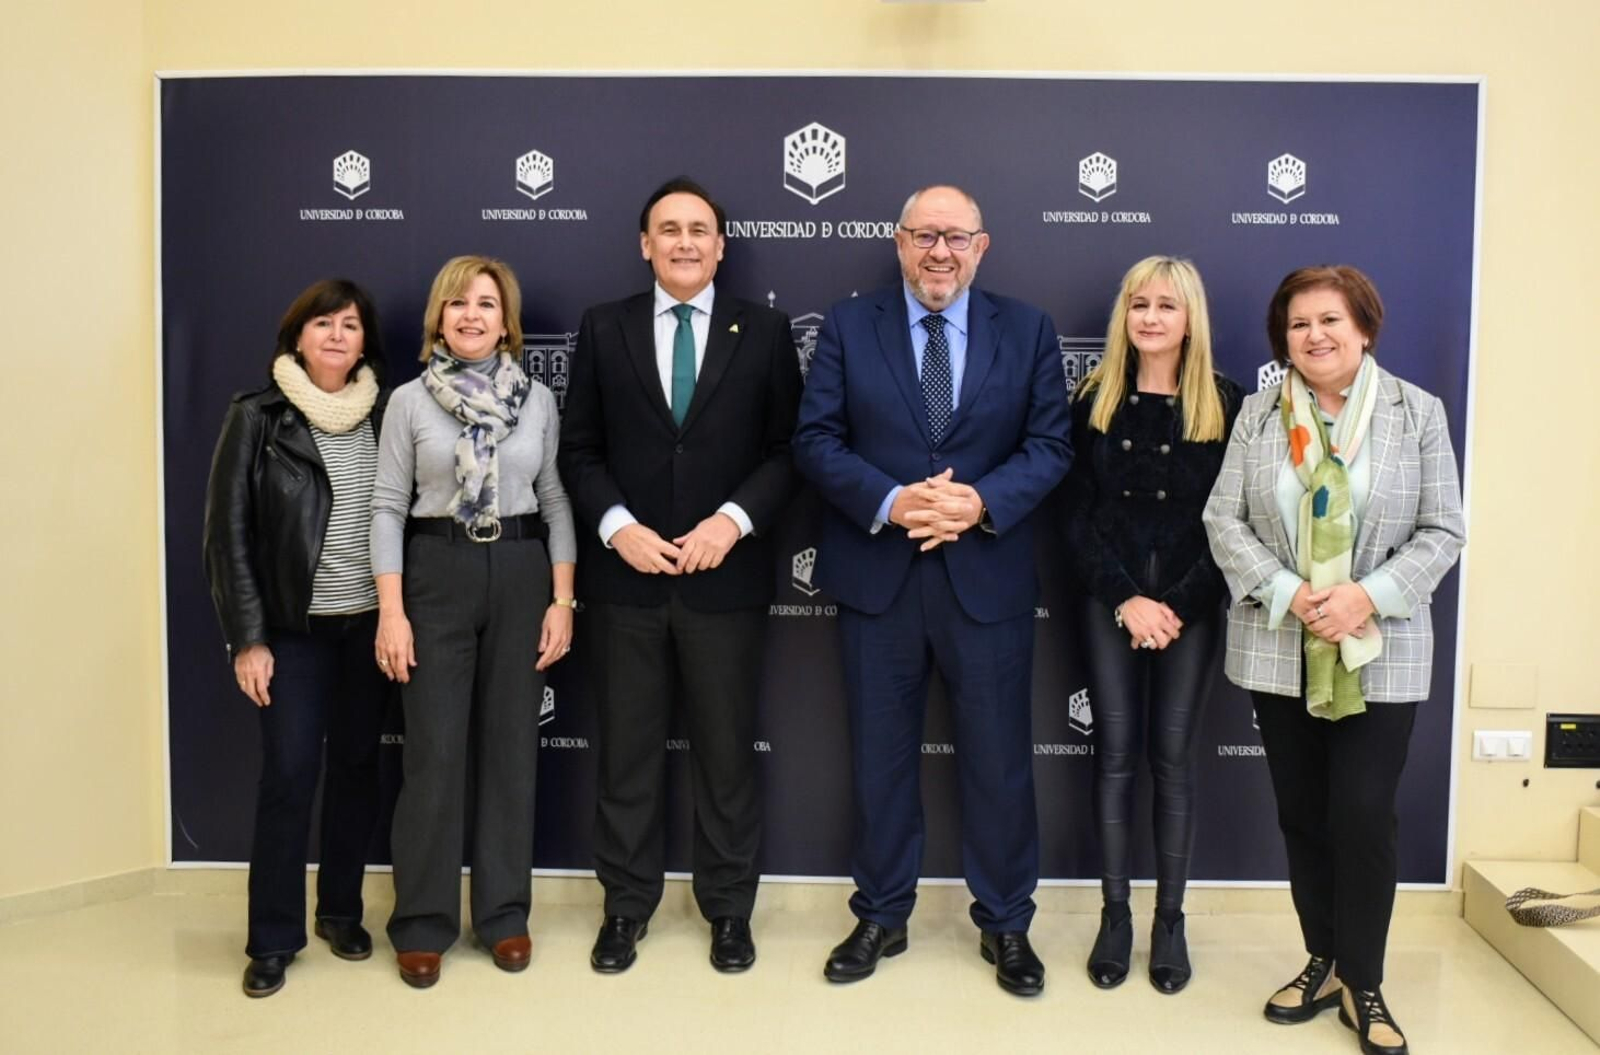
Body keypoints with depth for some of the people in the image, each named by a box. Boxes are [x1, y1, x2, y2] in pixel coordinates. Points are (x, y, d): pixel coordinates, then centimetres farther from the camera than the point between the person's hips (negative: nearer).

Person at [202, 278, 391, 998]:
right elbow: (228, 533, -4)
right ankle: (273, 938, 13)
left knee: (357, 764, 11)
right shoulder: (258, 418, -4)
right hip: (295, 626, -2)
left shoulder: (387, 415, 3)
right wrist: (246, 637, -8)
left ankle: (341, 909, 27)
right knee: (289, 774, -2)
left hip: (372, 622, 2)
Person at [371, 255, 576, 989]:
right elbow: (387, 509, -2)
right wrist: (391, 612, -9)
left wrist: (562, 600, -1)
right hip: (437, 576, -2)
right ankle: (423, 922, 16)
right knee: (434, 751, 1)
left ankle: (504, 912, 22)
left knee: (511, 747, 9)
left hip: (521, 577, 2)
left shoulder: (538, 400, 4)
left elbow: (556, 502, 5)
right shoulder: (410, 401, 0)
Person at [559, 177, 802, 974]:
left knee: (727, 752, 9)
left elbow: (789, 449, 1)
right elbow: (579, 449, 4)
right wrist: (616, 526, -11)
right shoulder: (604, 329, 6)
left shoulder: (764, 332, 3)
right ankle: (626, 905, 25)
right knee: (626, 751, 10)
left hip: (725, 576, -1)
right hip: (626, 577, 1)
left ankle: (728, 909, 24)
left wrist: (735, 519, -14)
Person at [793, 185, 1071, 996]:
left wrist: (982, 501, -18)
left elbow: (1051, 444, -1)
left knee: (998, 760, 9)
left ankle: (1005, 924, 27)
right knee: (879, 758, 11)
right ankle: (881, 916, 29)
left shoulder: (1027, 330, 4)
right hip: (876, 574, 0)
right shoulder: (848, 326, 3)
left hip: (987, 576, 0)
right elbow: (816, 440, -4)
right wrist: (889, 501, -19)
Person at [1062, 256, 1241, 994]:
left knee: (1172, 755, 5)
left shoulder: (1224, 404, 0)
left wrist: (1177, 605, -11)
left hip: (1191, 606, -1)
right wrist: (1125, 599, -10)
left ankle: (1170, 920, 15)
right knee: (1115, 753, 4)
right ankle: (1115, 915, 14)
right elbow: (1077, 519, 0)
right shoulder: (1094, 400, 3)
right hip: (1108, 603, 1)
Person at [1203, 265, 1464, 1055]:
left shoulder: (1417, 413, 0)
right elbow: (1224, 520, -2)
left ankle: (1363, 983, 14)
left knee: (1363, 816, -4)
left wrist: (1367, 597, -16)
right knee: (1301, 814, 10)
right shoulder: (1257, 415, 3)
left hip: (1380, 656, -2)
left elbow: (1442, 531, -2)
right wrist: (1290, 594, -15)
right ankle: (1323, 961, 27)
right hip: (1279, 651, 2)